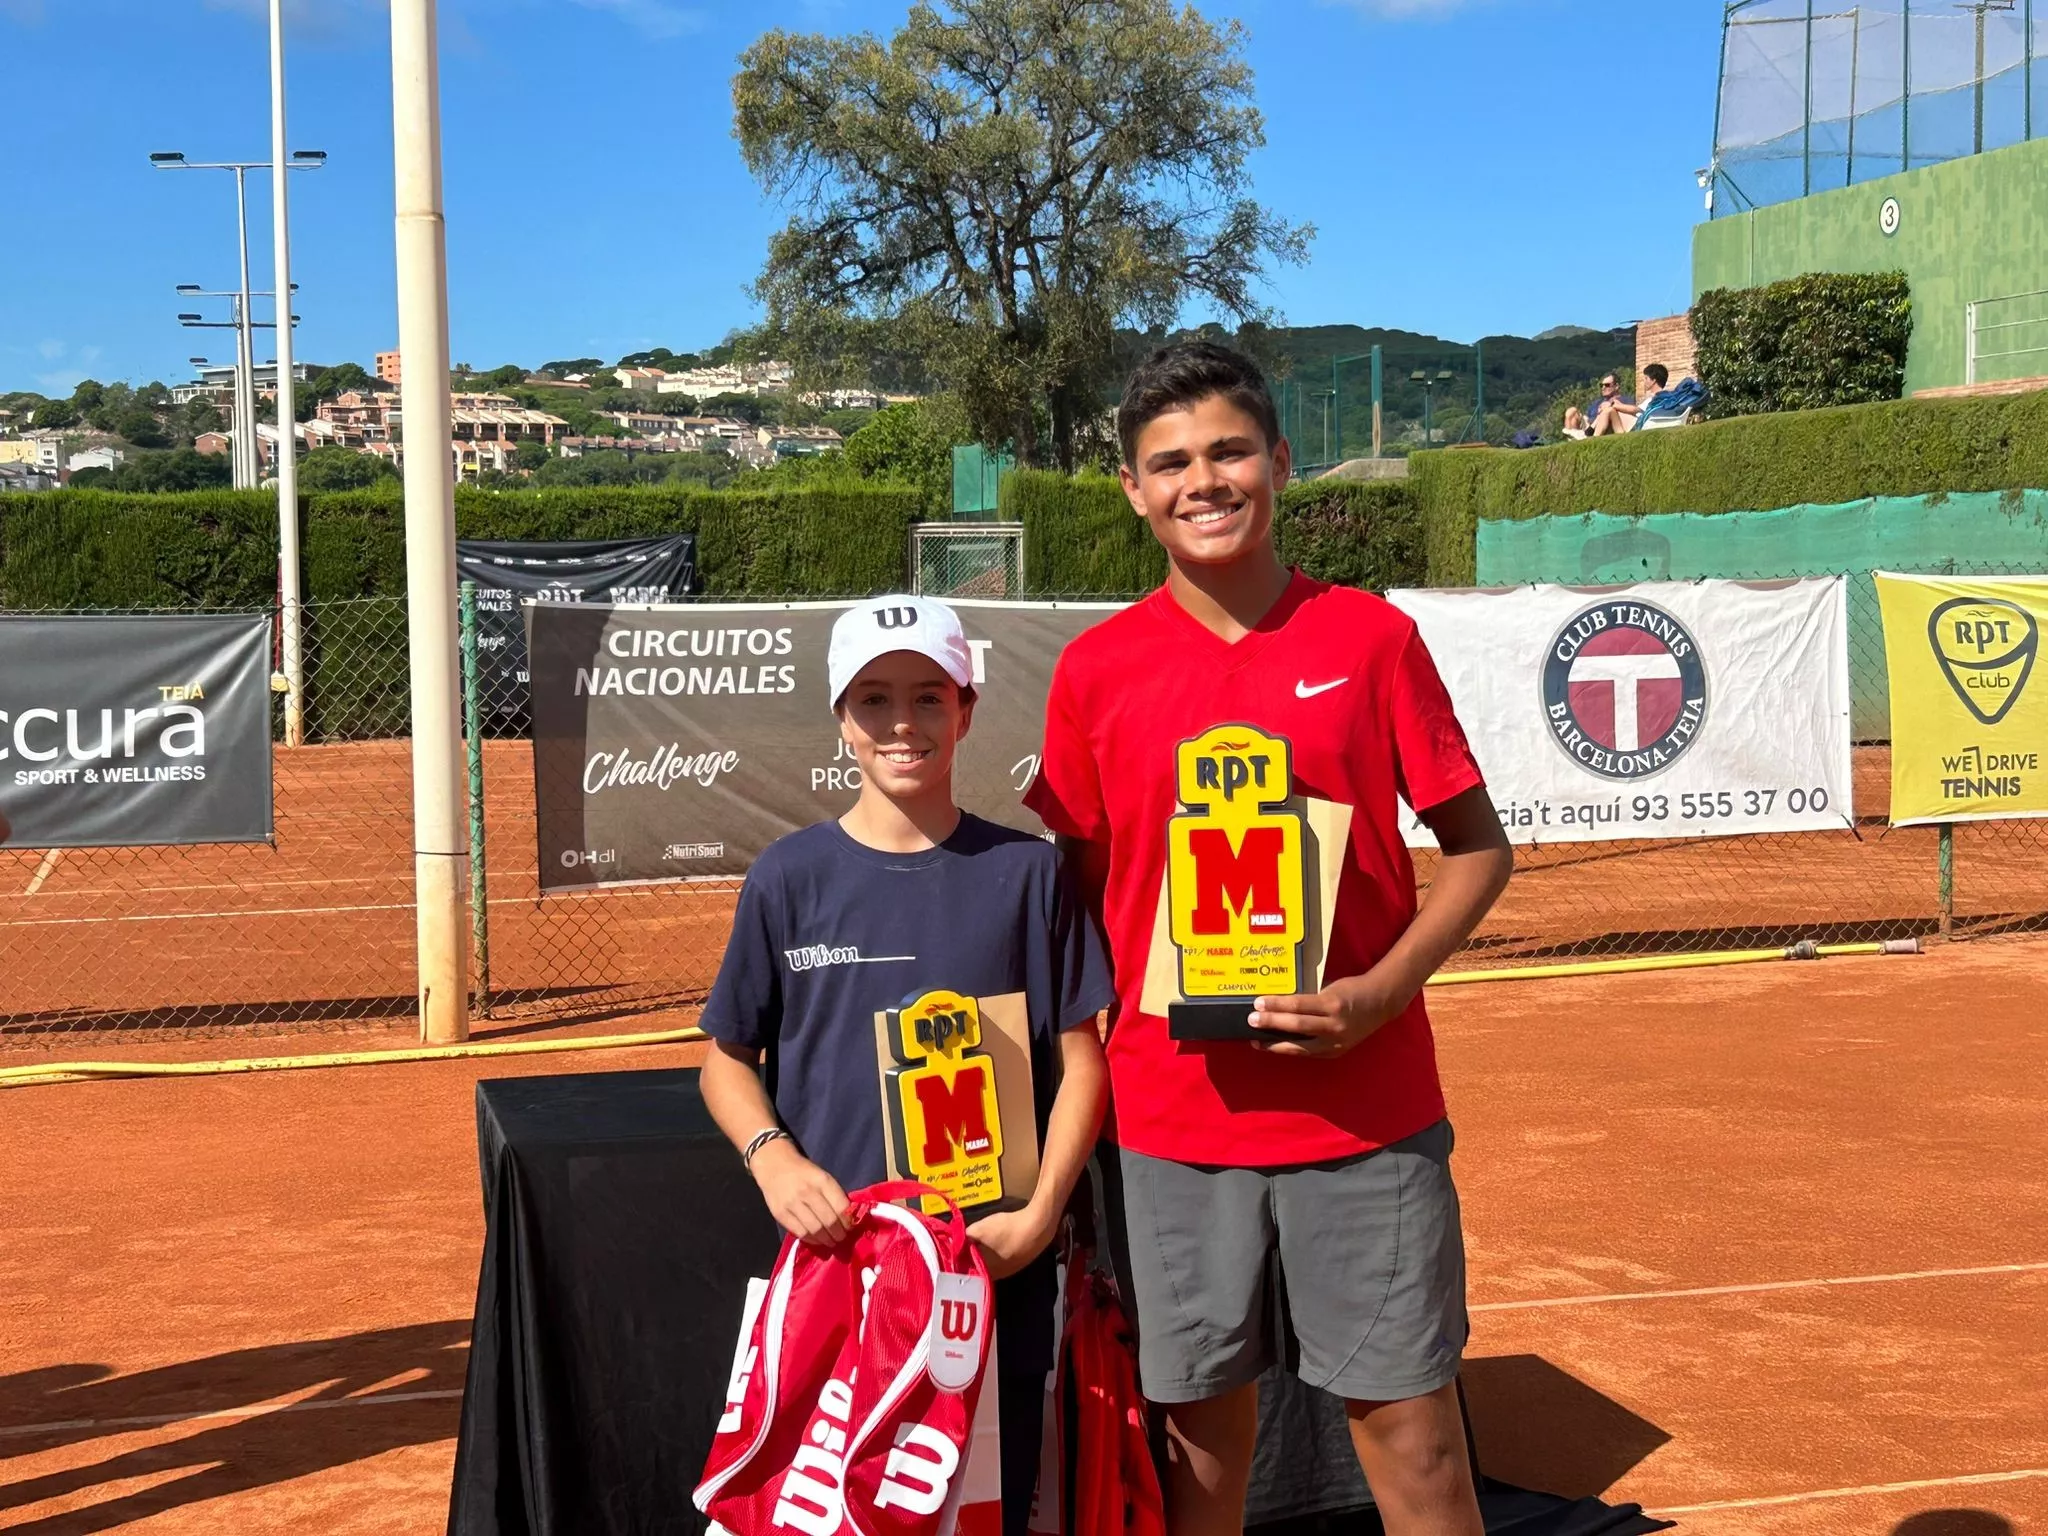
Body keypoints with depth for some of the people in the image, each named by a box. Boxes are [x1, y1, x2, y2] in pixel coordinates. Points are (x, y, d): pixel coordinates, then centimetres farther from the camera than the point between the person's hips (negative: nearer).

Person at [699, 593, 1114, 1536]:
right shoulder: (790, 877, 2)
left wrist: (1042, 1211, -9)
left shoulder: (1025, 871, 1)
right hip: (833, 1255, 0)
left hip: (996, 1263, 0)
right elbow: (727, 1059, 9)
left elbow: (1080, 1058, 3)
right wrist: (771, 1155, -10)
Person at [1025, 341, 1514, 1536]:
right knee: (1203, 1432, 10)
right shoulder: (1096, 669, 2)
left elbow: (1478, 846, 3)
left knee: (1412, 1430, 4)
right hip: (1171, 1115, 1)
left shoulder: (1371, 637, -1)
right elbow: (1071, 888, 9)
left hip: (1368, 1109, -1)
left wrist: (1381, 991, -13)